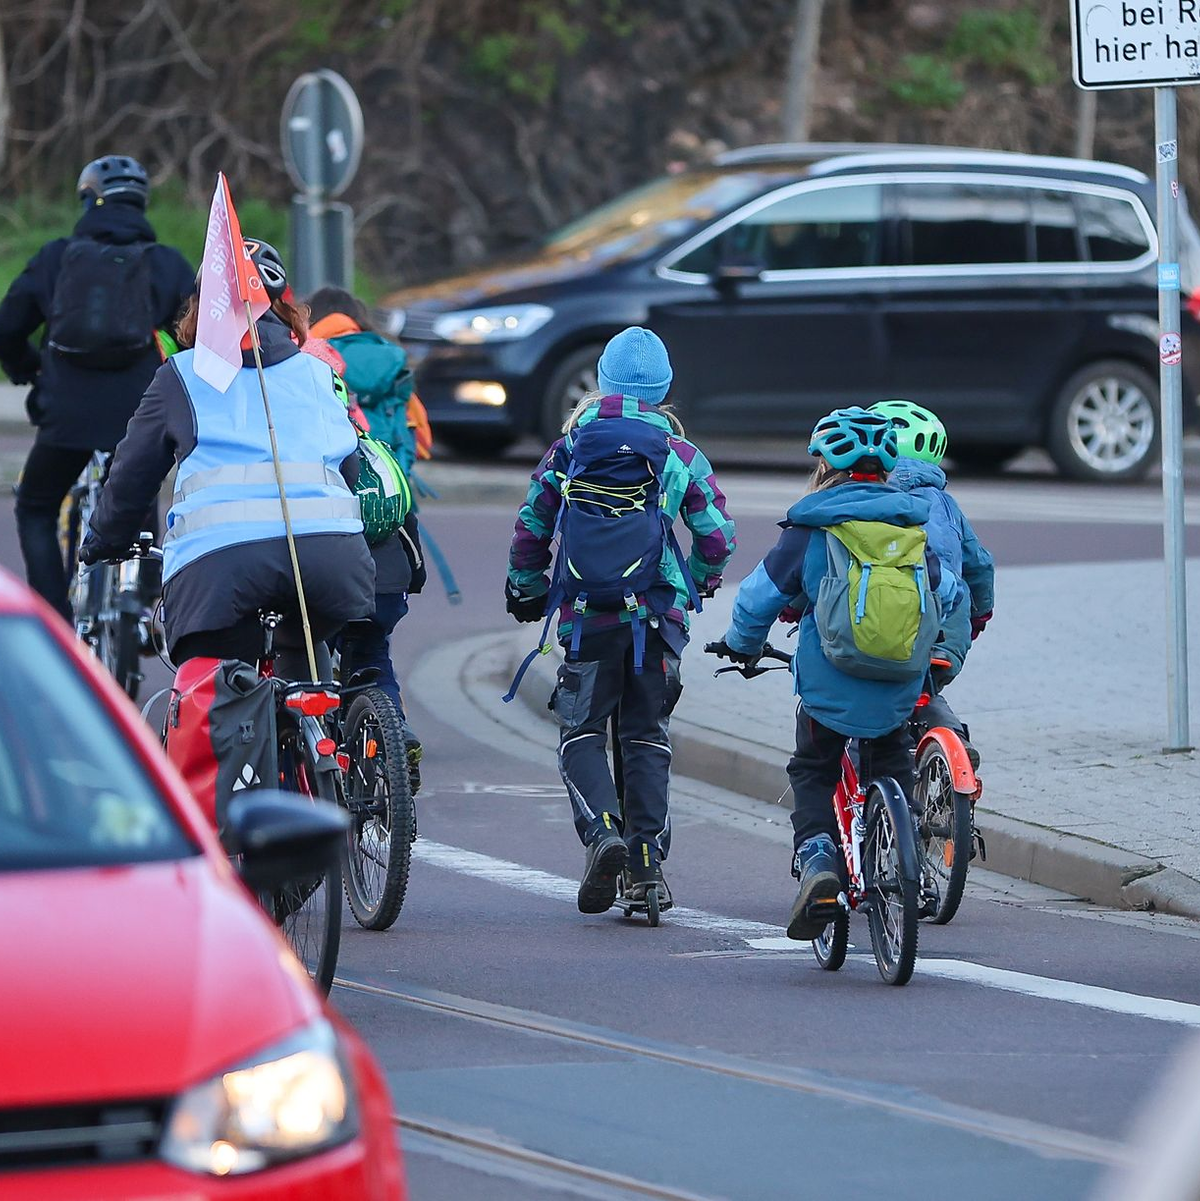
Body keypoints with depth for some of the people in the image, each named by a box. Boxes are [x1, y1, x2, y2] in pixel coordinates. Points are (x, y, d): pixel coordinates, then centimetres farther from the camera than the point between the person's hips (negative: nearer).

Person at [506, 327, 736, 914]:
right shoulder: (683, 454, 5)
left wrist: (525, 589, 22)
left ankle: (602, 829, -17)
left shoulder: (573, 444, 4)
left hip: (588, 615, -1)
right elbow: (717, 536, 5)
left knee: (582, 730, 7)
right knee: (647, 735, 11)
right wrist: (697, 585, 25)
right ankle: (648, 861, 5)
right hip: (660, 613, 1)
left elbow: (531, 524, 6)